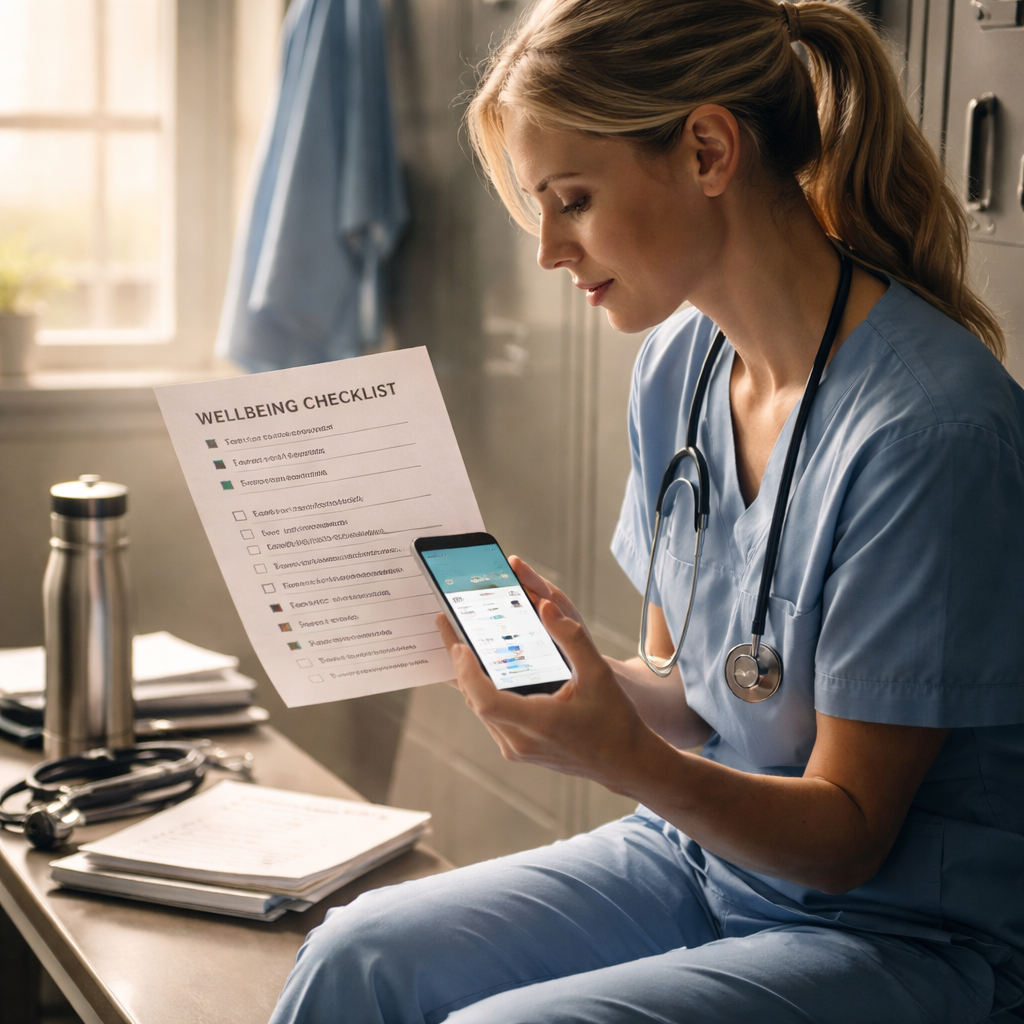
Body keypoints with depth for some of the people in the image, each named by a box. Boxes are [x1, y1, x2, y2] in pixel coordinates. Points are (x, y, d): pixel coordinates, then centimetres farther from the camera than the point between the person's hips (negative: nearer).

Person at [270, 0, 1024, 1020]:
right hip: (703, 854, 7)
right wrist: (558, 658, -13)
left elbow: (849, 835, -18)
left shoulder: (934, 426, -24)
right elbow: (693, 699, 8)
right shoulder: (677, 363, 0)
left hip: (906, 934, -6)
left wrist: (627, 761, -35)